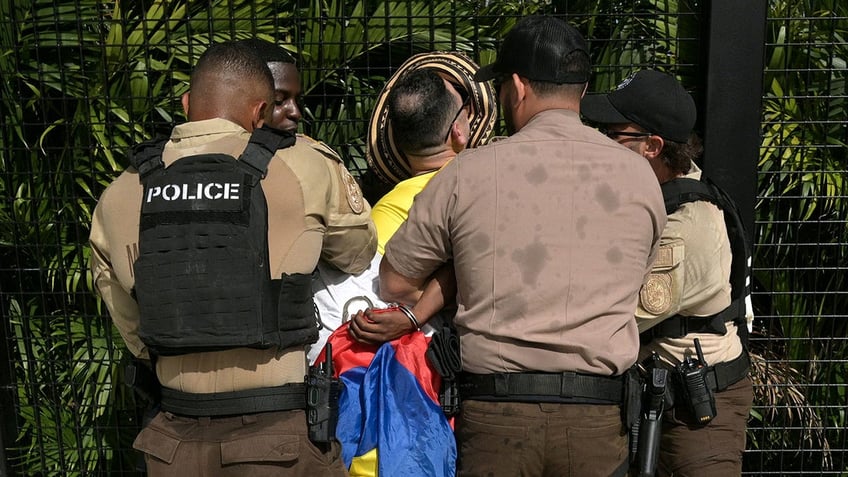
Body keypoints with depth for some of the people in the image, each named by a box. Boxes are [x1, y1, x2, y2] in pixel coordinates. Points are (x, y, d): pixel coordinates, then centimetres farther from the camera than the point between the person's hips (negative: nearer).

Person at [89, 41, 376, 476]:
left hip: (176, 439, 4)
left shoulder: (117, 196, 2)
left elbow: (132, 329, 10)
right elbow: (360, 254, 5)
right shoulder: (305, 167, -11)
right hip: (282, 431, -3)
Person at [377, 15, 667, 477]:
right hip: (598, 416, 2)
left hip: (494, 410, -2)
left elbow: (395, 283, 3)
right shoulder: (639, 175, 1)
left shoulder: (468, 171, -6)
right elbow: (629, 291, 12)